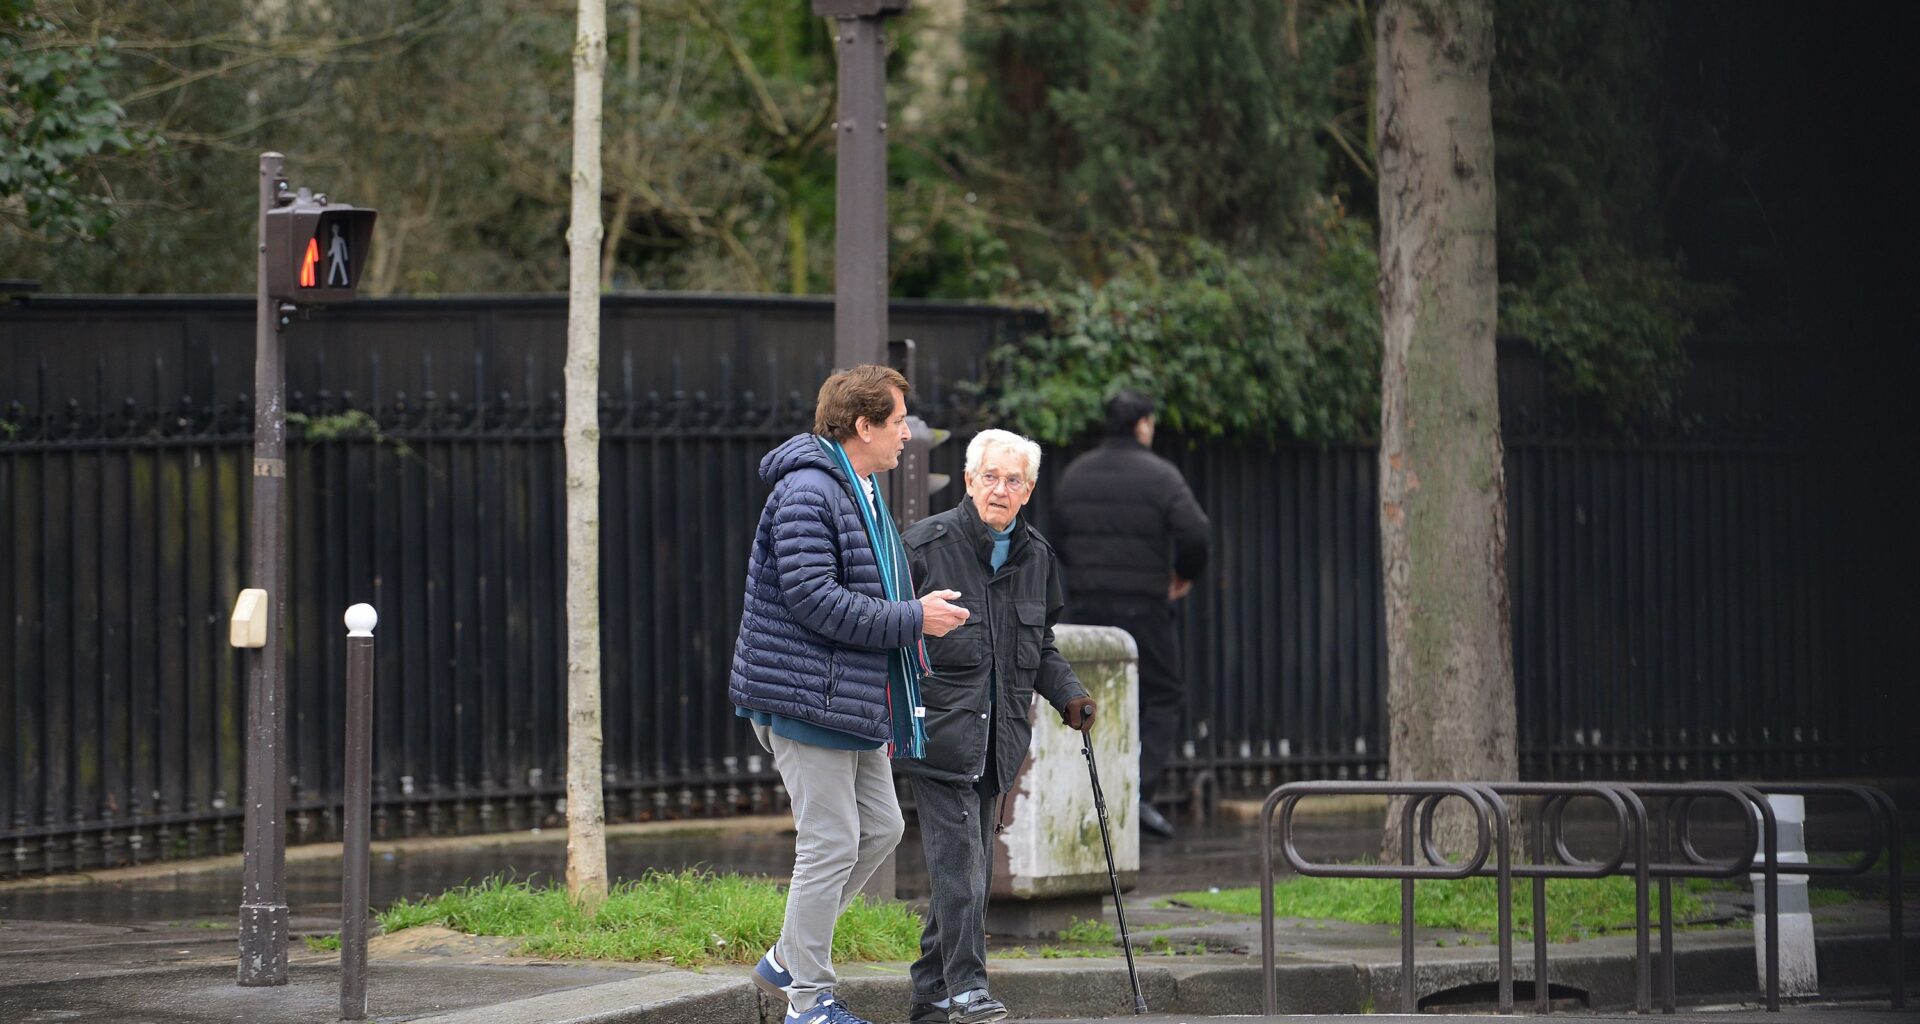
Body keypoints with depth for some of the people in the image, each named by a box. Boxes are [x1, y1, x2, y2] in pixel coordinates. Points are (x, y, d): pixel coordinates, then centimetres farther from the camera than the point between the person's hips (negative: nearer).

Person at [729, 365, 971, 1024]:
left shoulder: (860, 493, 18)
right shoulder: (807, 493, -16)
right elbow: (814, 598, -25)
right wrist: (912, 619, -20)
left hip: (852, 696, 11)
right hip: (807, 697, -11)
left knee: (880, 828, 13)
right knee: (832, 844, -7)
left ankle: (786, 961, 23)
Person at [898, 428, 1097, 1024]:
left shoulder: (1035, 556, 11)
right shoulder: (926, 545, -7)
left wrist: (1068, 695, 7)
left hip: (998, 739, 6)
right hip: (939, 728, -6)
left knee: (971, 863, 8)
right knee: (958, 859, -14)